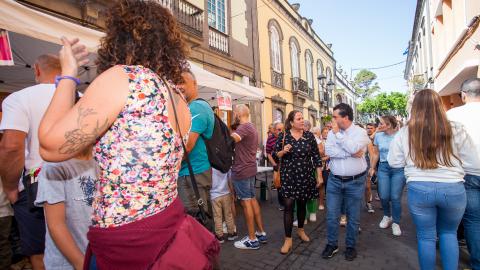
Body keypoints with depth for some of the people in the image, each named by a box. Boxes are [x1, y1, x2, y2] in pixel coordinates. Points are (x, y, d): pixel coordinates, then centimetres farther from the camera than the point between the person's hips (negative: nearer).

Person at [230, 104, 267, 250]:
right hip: (250, 168, 10)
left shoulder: (244, 127, -16)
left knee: (246, 202, -3)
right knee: (252, 199, 14)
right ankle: (261, 233, 23)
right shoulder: (252, 127, 16)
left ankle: (252, 240, 7)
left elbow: (231, 139, -34)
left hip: (242, 170, -10)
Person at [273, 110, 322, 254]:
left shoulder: (309, 136, 0)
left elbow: (316, 156, 3)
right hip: (288, 177, -2)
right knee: (289, 205, -3)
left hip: (305, 176, 2)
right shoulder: (283, 136, -4)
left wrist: (319, 176, 1)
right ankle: (288, 239, 8)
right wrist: (283, 151, -21)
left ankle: (300, 230, 39)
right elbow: (275, 156, 0)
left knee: (302, 204, 15)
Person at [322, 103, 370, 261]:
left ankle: (350, 246, 31)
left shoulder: (360, 132, -7)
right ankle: (332, 244, 26)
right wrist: (351, 153, -18)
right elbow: (328, 151, -12)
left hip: (355, 182, -2)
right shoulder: (332, 132, 3)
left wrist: (338, 134, -16)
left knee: (353, 217, 11)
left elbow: (353, 148, -25)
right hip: (335, 180, 3)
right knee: (331, 215, 8)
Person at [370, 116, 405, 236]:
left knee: (395, 197, -1)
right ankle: (387, 216, 31)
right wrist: (372, 168, 15)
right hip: (383, 167, 3)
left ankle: (395, 222, 19)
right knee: (383, 196, 2)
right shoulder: (378, 135, 3)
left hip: (399, 168, -3)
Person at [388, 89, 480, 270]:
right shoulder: (456, 130, -8)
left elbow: (394, 162, 3)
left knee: (426, 236, 15)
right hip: (453, 189, 1)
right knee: (449, 233, 25)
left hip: (419, 189, -1)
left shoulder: (404, 133, -8)